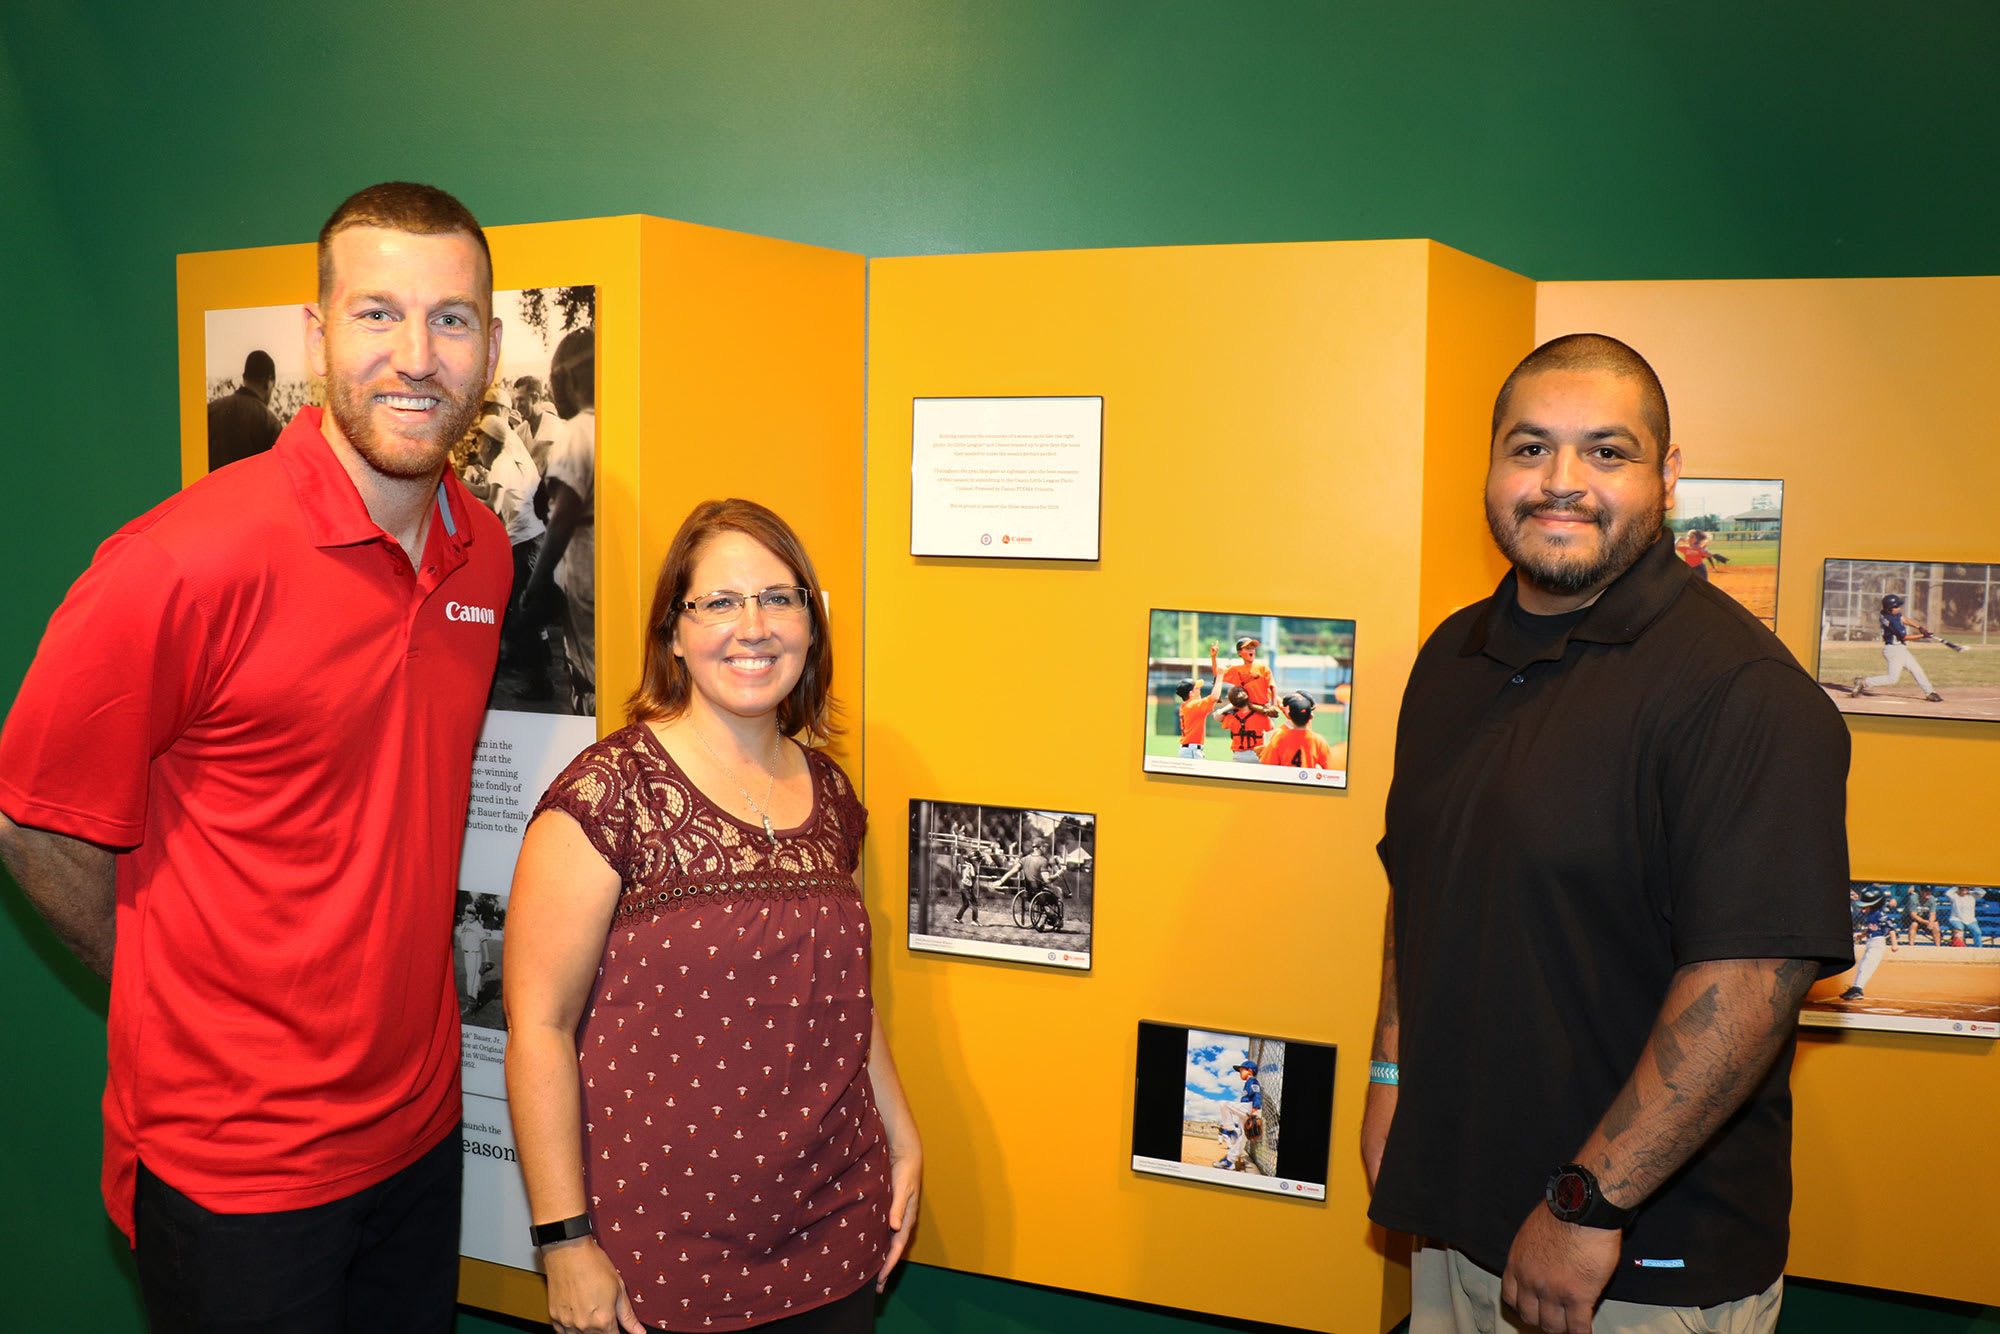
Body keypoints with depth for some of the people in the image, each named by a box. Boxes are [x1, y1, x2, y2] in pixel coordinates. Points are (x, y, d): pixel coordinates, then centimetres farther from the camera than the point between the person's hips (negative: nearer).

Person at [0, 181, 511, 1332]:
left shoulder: (484, 553, 0)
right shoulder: (188, 561, -20)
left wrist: (388, 971, 13)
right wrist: (182, 1004, -2)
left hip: (421, 1125, 6)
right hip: (231, 1164, -6)